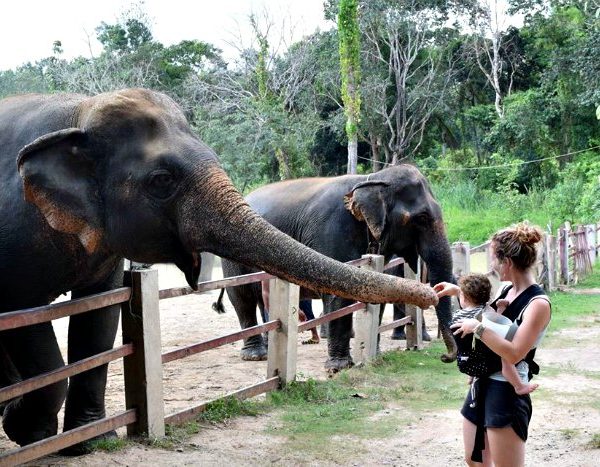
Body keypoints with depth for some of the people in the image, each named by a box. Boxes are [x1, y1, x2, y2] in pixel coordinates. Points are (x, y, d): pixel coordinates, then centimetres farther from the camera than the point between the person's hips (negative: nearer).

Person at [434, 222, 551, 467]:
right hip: (482, 383, 9)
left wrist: (477, 328, -21)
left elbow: (514, 353, -27)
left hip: (507, 392, -9)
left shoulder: (538, 304, -19)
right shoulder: (507, 290, 7)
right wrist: (458, 291, 23)